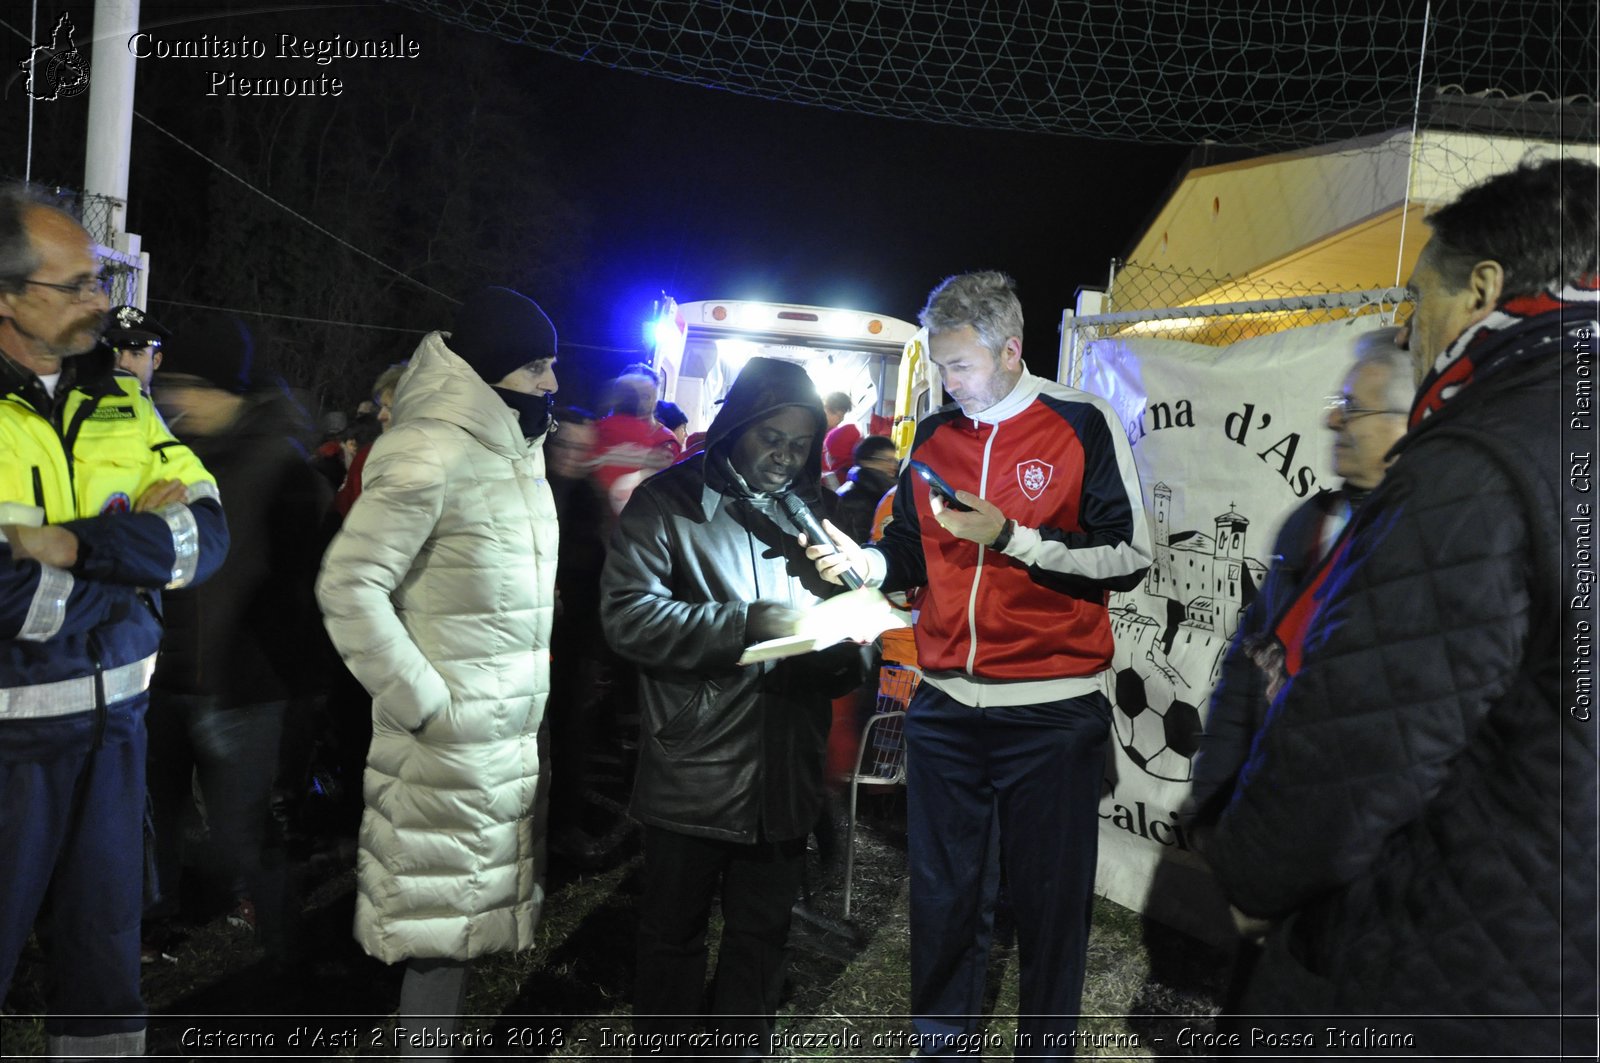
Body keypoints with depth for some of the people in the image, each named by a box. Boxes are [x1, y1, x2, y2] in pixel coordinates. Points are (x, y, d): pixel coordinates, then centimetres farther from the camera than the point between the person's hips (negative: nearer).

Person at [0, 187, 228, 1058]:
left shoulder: (119, 399, 6)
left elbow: (209, 537, -4)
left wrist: (76, 543, -17)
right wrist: (135, 542, -12)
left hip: (115, 713, 5)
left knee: (103, 946, 16)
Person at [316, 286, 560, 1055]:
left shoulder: (515, 449, 10)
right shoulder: (429, 454, -17)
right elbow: (348, 585, -19)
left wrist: (537, 684, 13)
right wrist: (421, 703, -18)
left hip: (516, 725, 8)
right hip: (455, 732, -8)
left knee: (472, 900, 18)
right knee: (447, 908, 3)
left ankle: (437, 1026, 33)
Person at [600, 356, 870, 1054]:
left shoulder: (813, 511, 13)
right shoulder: (670, 501, -4)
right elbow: (627, 614, -17)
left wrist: (843, 652, -7)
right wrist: (747, 624, -24)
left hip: (784, 772, 4)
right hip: (692, 771, -4)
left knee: (761, 937, 18)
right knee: (673, 935, 12)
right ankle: (659, 1046, 33)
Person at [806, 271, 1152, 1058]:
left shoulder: (1082, 425, -3)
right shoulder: (933, 436, 10)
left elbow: (1128, 556, -8)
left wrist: (1011, 537, -16)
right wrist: (864, 560, -3)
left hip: (1051, 708, -3)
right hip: (946, 706, 4)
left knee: (1050, 897, 7)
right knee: (945, 891, 14)